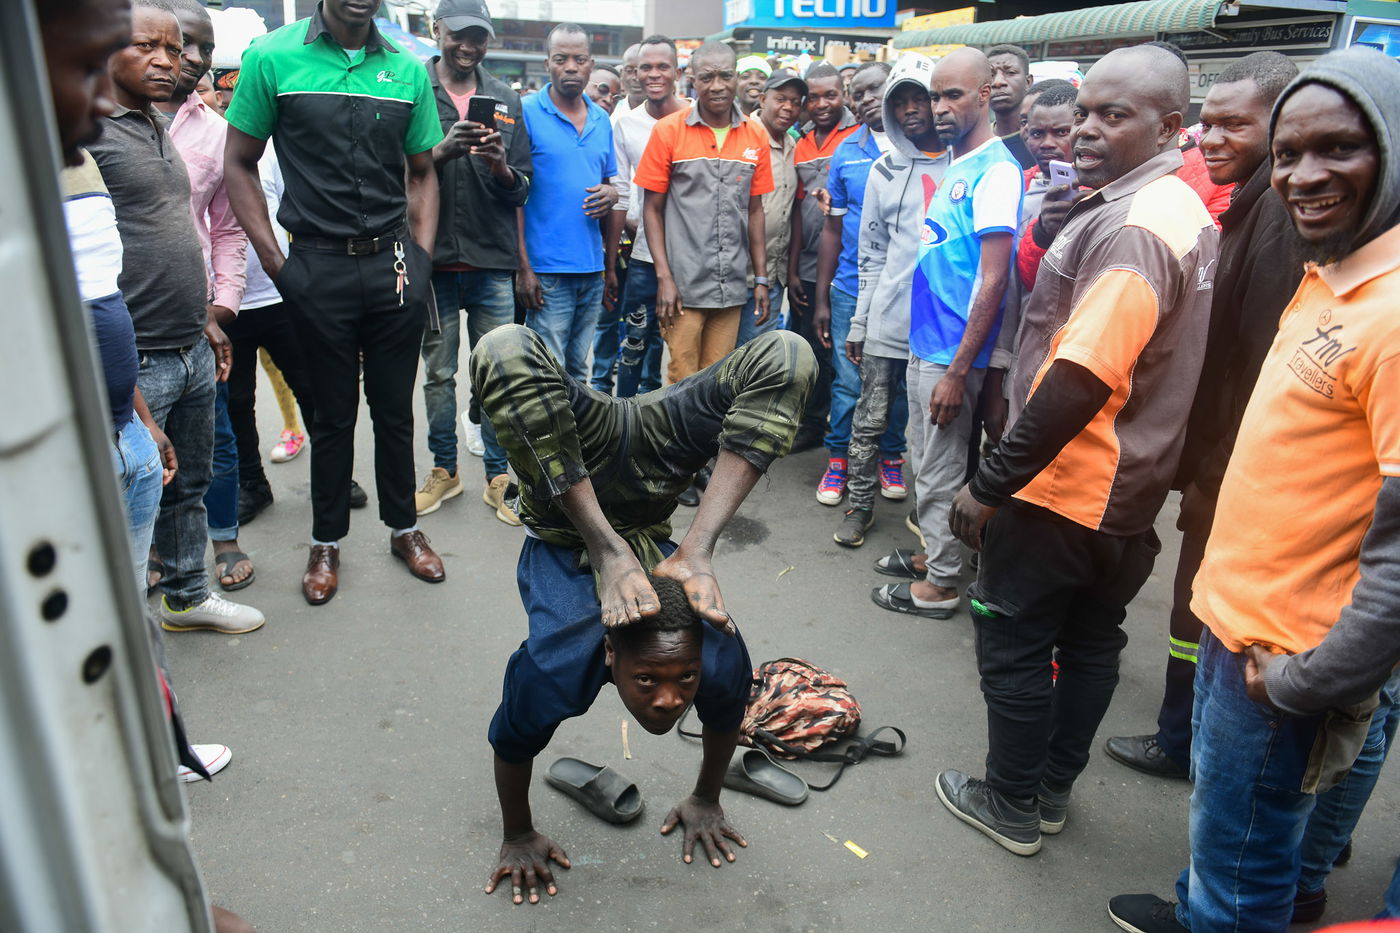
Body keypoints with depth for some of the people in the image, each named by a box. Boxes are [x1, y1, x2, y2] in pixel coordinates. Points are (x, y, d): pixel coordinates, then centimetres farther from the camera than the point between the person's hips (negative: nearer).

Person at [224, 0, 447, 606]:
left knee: (395, 408, 11)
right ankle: (326, 541, 27)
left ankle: (403, 528, 29)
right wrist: (273, 258, -4)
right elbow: (238, 163, 2)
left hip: (394, 263, 2)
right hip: (318, 267, -2)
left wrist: (421, 258, 3)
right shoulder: (272, 57, -2)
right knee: (333, 413, 9)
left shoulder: (407, 70, 6)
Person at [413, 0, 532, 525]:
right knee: (438, 372, 9)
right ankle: (444, 470, 23)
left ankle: (497, 477, 13)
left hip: (493, 262, 1)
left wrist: (501, 167, -14)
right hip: (434, 259, -1)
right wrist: (442, 151, -19)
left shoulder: (507, 100, 10)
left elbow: (523, 190, 7)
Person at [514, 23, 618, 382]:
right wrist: (523, 268, -12)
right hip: (547, 270, -5)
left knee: (577, 372, 14)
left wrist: (612, 194, -2)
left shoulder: (602, 120, 13)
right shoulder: (526, 113, -4)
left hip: (592, 270, 5)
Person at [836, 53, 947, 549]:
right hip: (887, 322, 2)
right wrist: (859, 323, 7)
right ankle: (860, 504, 21)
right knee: (871, 418, 6)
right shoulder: (885, 170, 11)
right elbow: (871, 255, 11)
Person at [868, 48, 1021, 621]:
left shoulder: (996, 170, -15)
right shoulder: (951, 165, 12)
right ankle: (930, 550, 35)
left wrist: (958, 370, -21)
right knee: (926, 461, 19)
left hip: (952, 353, -8)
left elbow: (992, 280, -19)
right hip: (922, 341, 8)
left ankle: (939, 584, 17)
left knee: (941, 471, 3)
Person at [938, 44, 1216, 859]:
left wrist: (990, 483, -24)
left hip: (1061, 486, -10)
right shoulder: (1185, 214, 9)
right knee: (1091, 640, 19)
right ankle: (1052, 788, 36)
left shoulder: (1132, 229, -24)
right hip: (1129, 488, 10)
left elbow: (1078, 384, -30)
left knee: (1015, 645, 7)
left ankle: (1012, 805, 23)